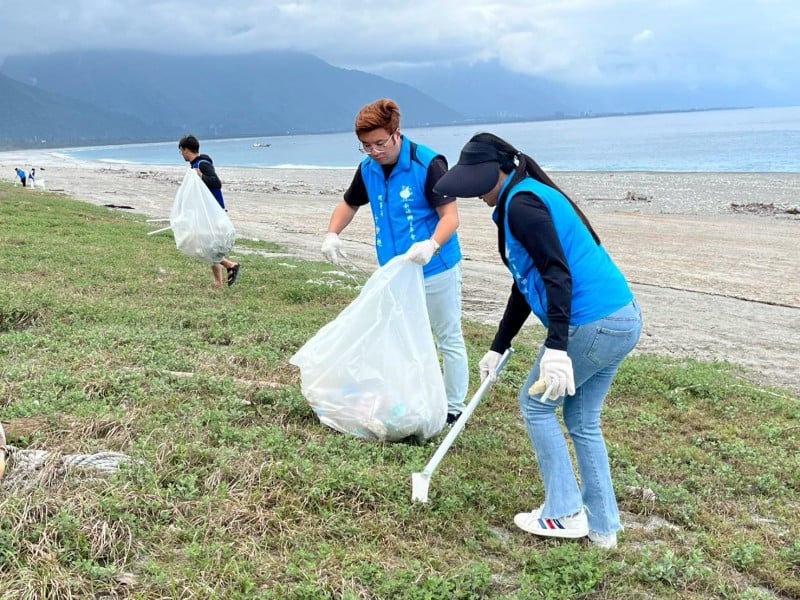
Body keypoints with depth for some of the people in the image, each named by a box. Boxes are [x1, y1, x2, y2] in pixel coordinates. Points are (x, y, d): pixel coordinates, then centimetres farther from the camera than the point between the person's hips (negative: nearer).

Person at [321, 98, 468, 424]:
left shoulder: (428, 164, -19)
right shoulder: (368, 169, 0)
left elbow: (450, 216, -23)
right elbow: (349, 204, 15)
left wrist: (432, 245, -43)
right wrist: (332, 234, -5)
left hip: (435, 269, -7)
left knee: (449, 340, 6)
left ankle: (454, 410, 18)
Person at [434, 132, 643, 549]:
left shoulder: (521, 203, -11)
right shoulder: (530, 197, 21)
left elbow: (557, 273, -23)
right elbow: (527, 284, 25)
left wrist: (556, 348, -30)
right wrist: (497, 348, 29)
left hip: (591, 324, -10)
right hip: (623, 319, 10)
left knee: (536, 405, 10)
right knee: (582, 421, 19)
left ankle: (565, 514, 15)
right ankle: (603, 526, 26)